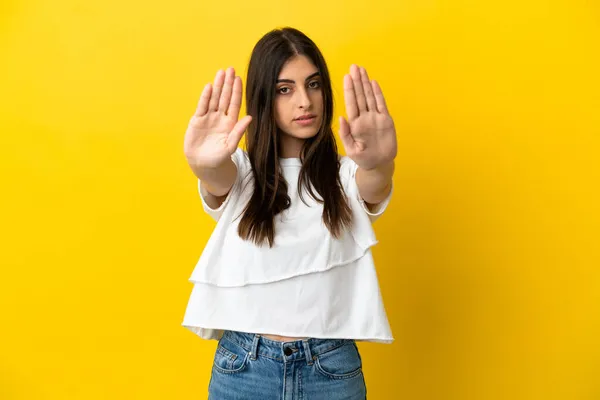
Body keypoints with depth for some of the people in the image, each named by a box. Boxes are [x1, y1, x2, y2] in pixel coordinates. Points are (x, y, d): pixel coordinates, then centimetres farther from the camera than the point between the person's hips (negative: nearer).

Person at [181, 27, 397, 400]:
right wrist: (203, 165, -46)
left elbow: (374, 186, -22)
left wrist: (380, 163, -45)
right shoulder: (240, 171, 0)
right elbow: (218, 180, -22)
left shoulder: (345, 174, 0)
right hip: (243, 365, 0)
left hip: (332, 367, 0)